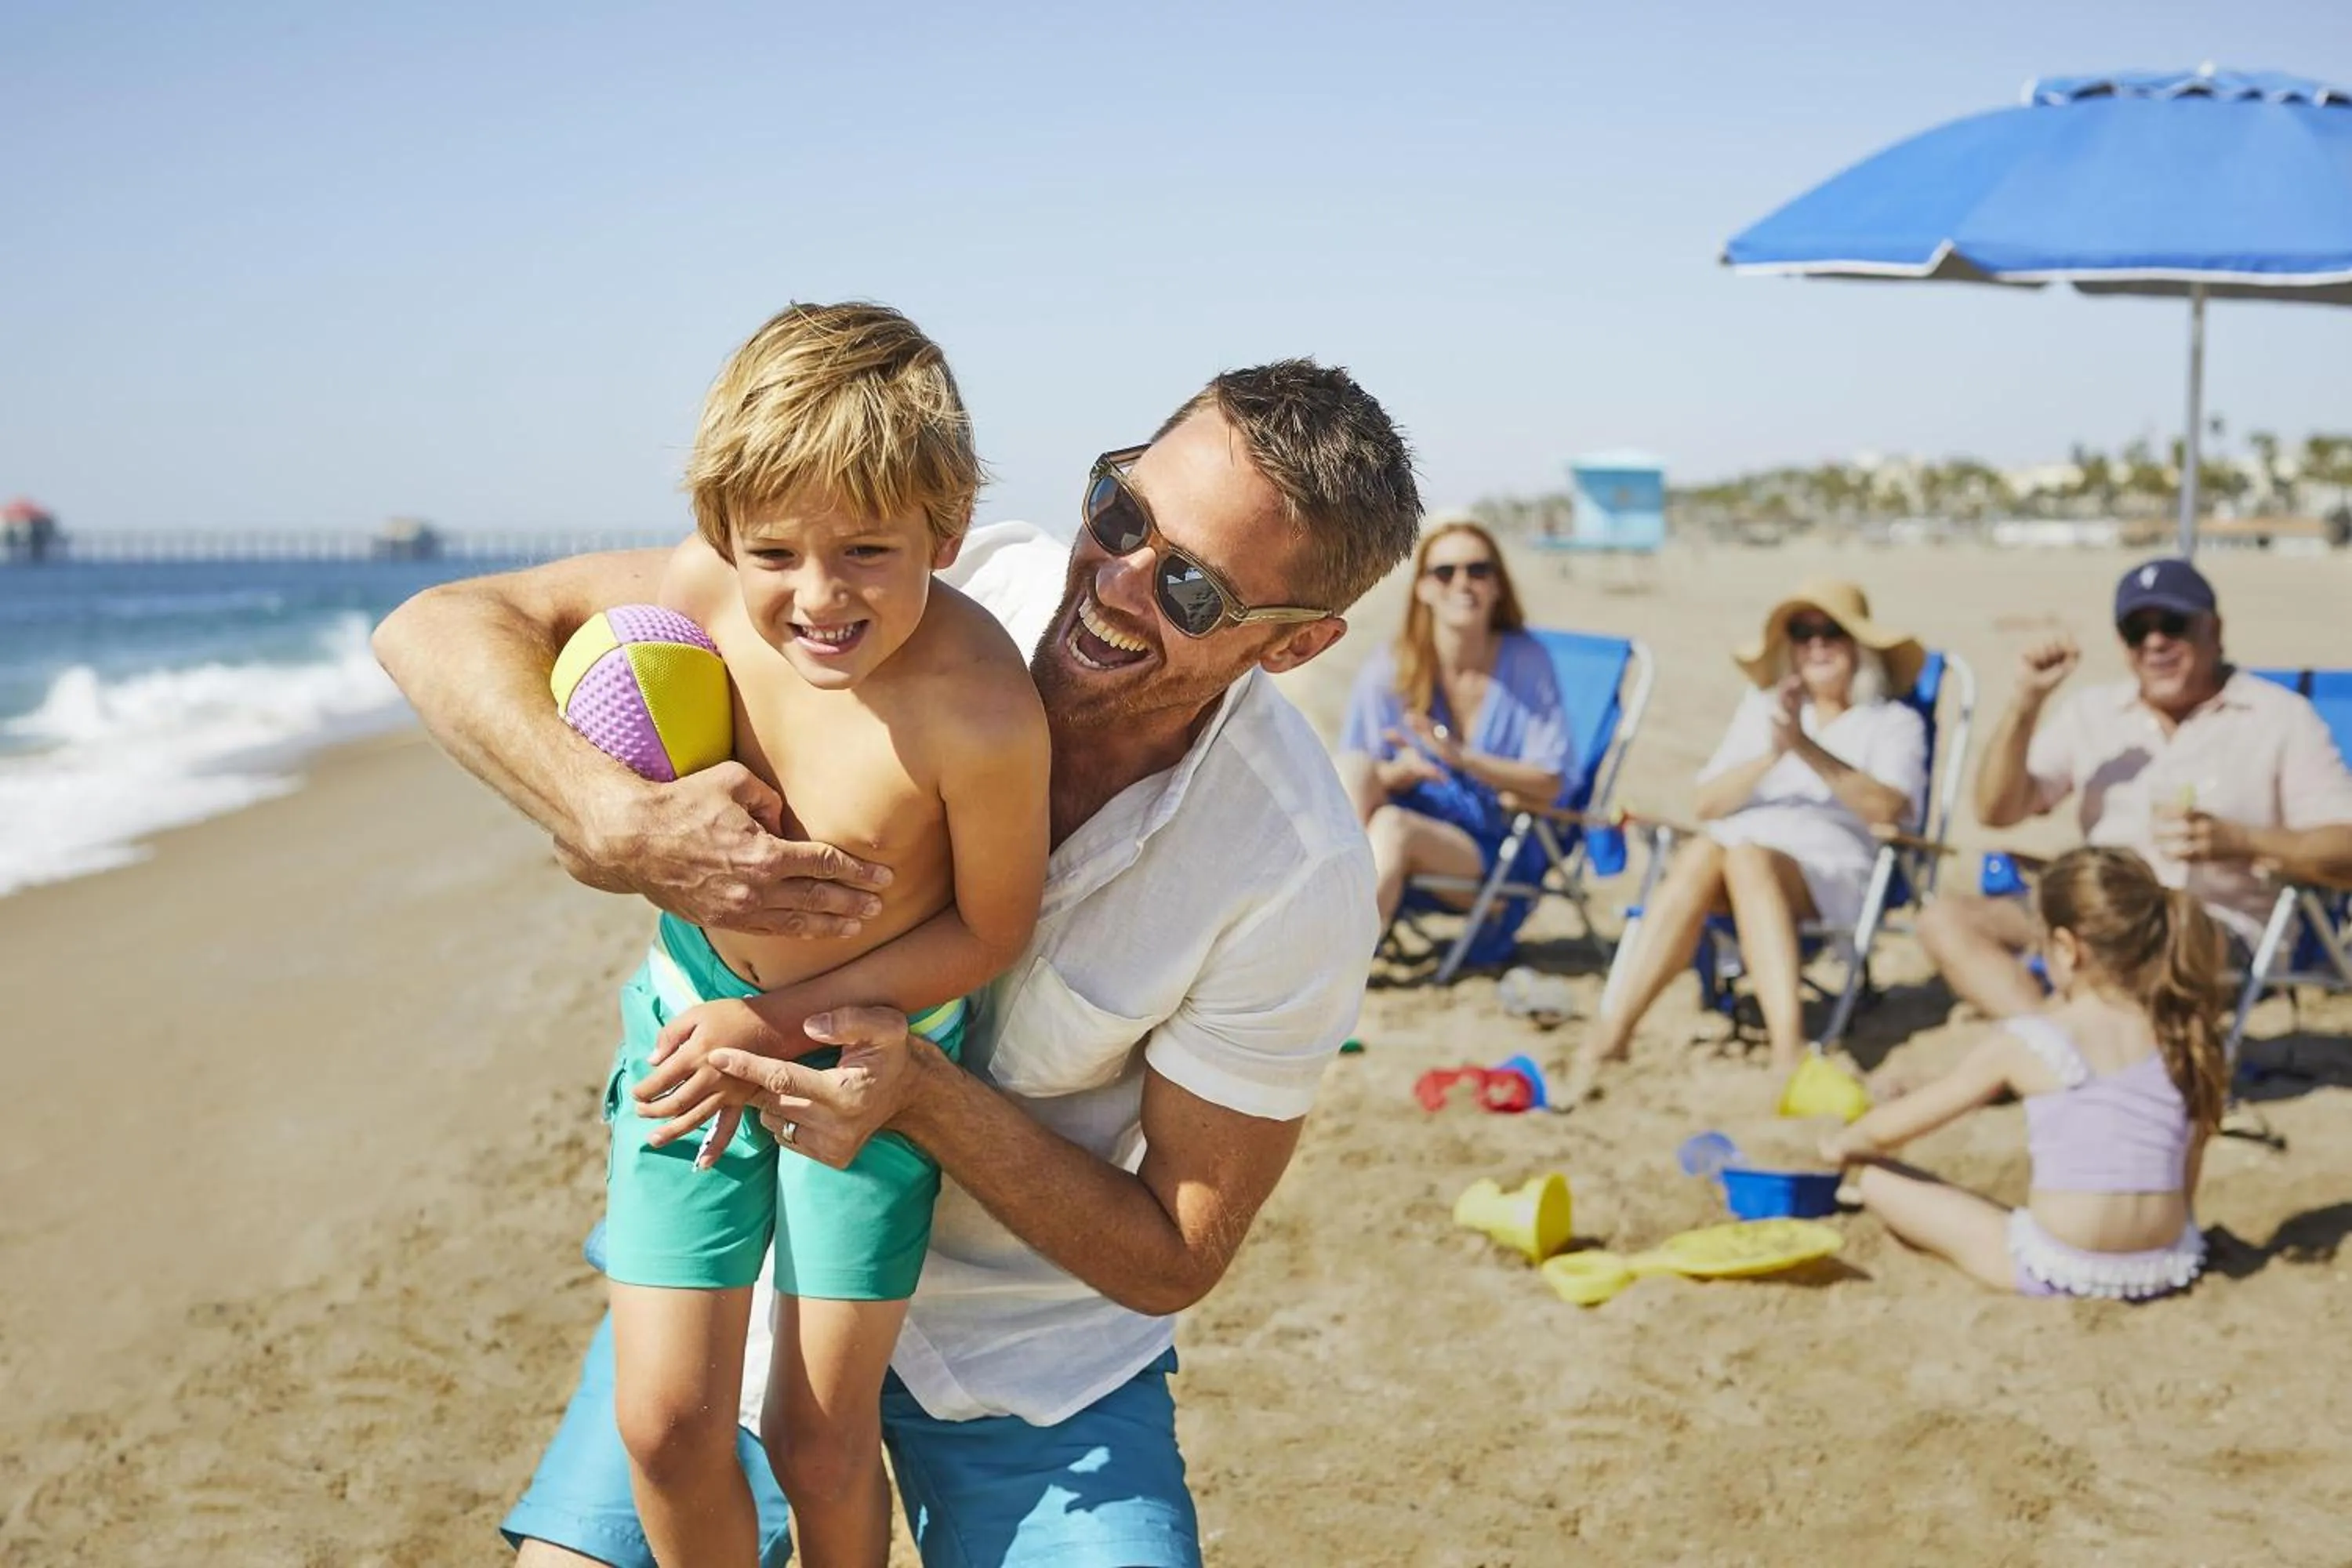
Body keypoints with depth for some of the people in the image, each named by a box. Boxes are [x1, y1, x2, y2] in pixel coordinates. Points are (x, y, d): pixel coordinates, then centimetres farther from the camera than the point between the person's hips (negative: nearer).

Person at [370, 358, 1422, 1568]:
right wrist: (621, 823, -38)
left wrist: (927, 1097, -30)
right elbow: (441, 628, -19)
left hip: (1036, 1352, -1)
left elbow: (1172, 1263, -14)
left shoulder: (1299, 876, -23)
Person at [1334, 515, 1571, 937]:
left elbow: (1548, 783, -7)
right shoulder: (1387, 672, -1)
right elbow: (1353, 782, 1)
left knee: (1392, 826, -33)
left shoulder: (1527, 662, -4)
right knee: (1353, 766, -27)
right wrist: (1403, 771, -21)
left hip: (1497, 853, -2)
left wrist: (1463, 758, -21)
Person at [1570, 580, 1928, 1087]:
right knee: (1701, 852, -35)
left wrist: (1807, 749, -14)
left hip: (1831, 868, -3)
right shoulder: (1762, 706, 27)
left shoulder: (1894, 722, 16)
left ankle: (1789, 1052, -53)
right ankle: (1608, 1034, -46)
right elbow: (1708, 803, 15)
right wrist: (1771, 754, -3)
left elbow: (1887, 807, -5)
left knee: (1746, 857, -38)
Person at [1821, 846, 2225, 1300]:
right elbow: (2186, 1182, 7)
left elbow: (1888, 1129, 0)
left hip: (2061, 1271, -6)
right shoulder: (2186, 1037, 2)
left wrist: (1842, 1144, 20)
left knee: (1878, 1179, 5)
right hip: (2168, 1268, 6)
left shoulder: (2029, 1043, -9)